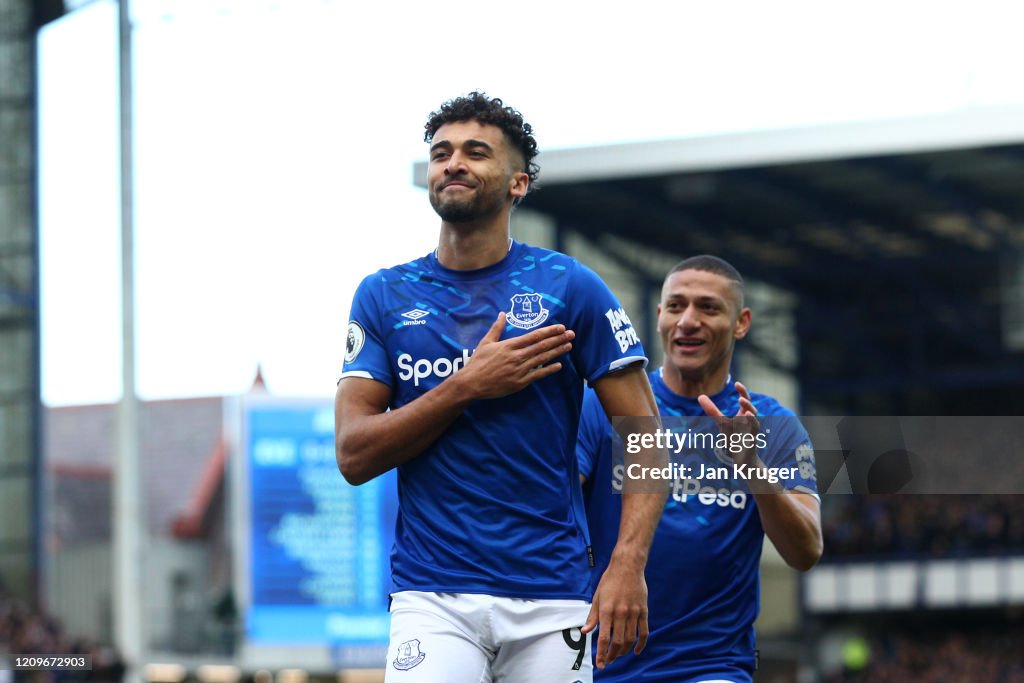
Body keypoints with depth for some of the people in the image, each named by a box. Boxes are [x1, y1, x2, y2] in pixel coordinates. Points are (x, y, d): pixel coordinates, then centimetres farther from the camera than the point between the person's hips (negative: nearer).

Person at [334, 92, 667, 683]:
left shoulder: (569, 288, 3)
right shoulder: (385, 296, 8)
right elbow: (354, 455, 1)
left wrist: (627, 567, -14)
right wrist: (467, 387, -9)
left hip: (551, 599, 0)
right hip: (432, 598, 0)